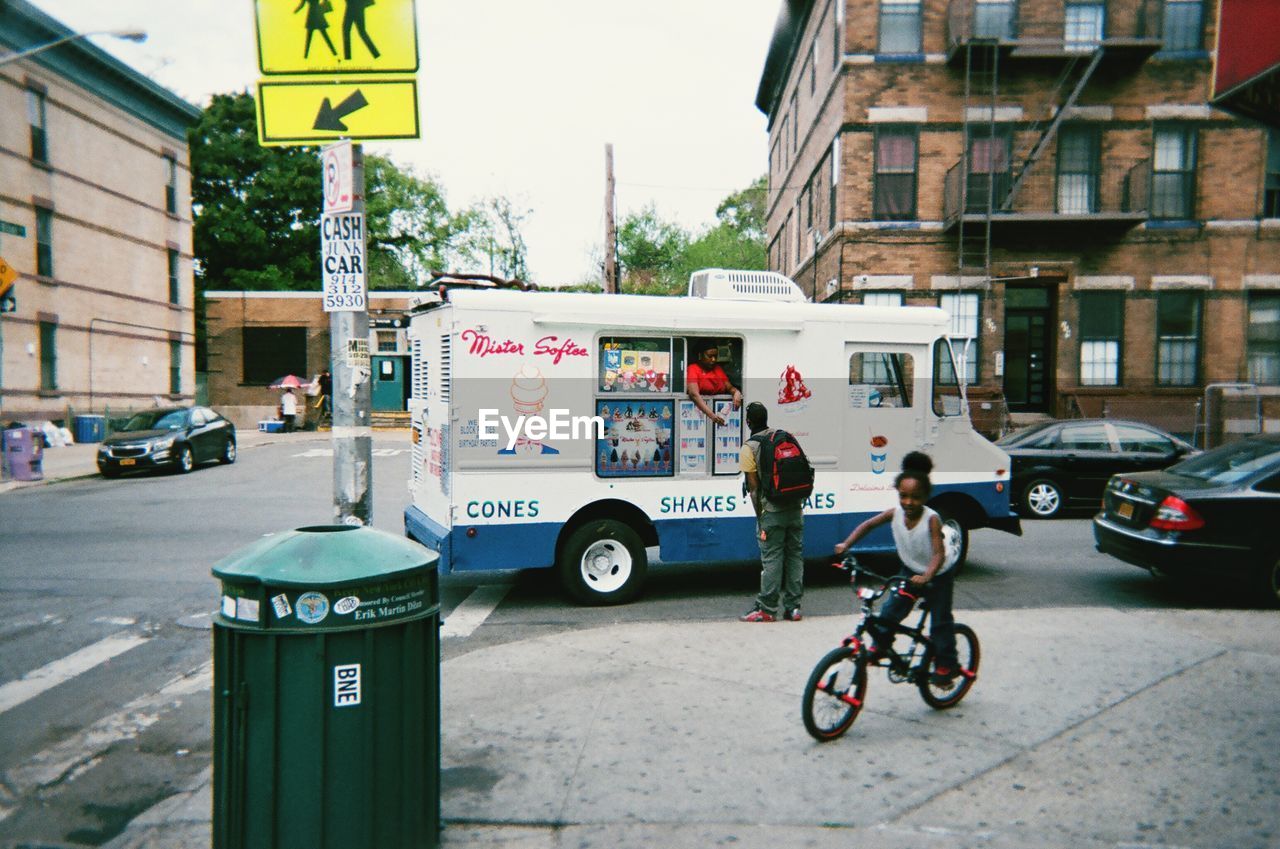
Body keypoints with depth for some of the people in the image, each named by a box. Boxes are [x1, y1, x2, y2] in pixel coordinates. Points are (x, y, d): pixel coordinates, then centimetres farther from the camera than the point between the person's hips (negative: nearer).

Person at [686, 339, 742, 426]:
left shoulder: (718, 369, 16)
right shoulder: (693, 368, -3)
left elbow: (730, 387, 14)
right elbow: (694, 394, -17)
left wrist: (736, 392, -12)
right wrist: (711, 415, -30)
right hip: (700, 410, -5)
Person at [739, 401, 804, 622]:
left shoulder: (749, 448, -6)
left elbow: (754, 487, -7)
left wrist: (759, 517, -2)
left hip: (772, 511, -5)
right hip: (795, 508, 5)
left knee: (771, 558, 0)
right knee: (795, 555, 9)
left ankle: (767, 609, 4)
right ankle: (793, 607, 13)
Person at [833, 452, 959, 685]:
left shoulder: (931, 519, -31)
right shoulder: (895, 513, -19)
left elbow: (939, 553, -35)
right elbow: (867, 525, -4)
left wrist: (926, 576, -51)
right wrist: (846, 545, -13)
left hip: (938, 576, -4)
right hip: (910, 571, 4)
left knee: (940, 622, 5)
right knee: (889, 612, 0)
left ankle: (946, 665, 23)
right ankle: (879, 647, 23)